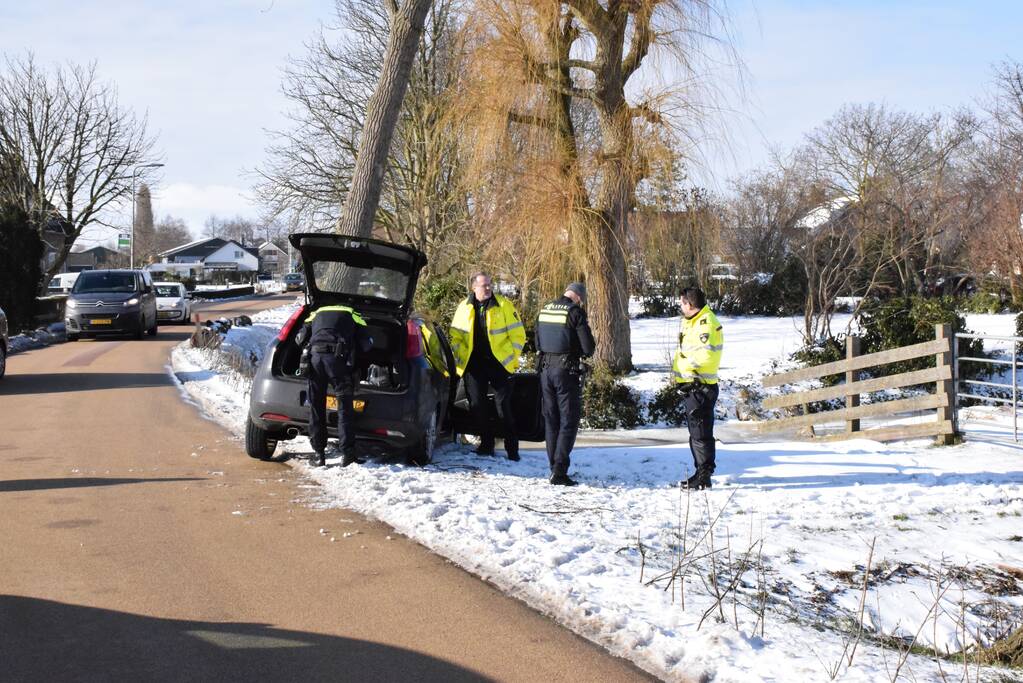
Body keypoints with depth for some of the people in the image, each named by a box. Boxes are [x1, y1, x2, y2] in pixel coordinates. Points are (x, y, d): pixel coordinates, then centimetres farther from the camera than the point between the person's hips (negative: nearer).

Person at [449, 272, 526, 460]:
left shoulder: (504, 305, -2)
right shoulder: (464, 308, 6)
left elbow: (517, 334, 1)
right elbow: (455, 336, 13)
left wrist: (512, 358, -3)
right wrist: (460, 358, 4)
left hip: (499, 362, -3)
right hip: (473, 365, 3)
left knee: (504, 405, -3)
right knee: (477, 405, 5)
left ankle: (512, 448, 4)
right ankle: (486, 443, 19)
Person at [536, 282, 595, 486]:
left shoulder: (545, 310, 8)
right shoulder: (575, 312, -11)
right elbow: (588, 347, -12)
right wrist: (581, 353, 9)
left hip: (545, 369, 6)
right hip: (567, 370, -6)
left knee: (551, 421, 14)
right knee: (568, 421, -1)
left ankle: (554, 468, 17)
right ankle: (559, 471, -8)